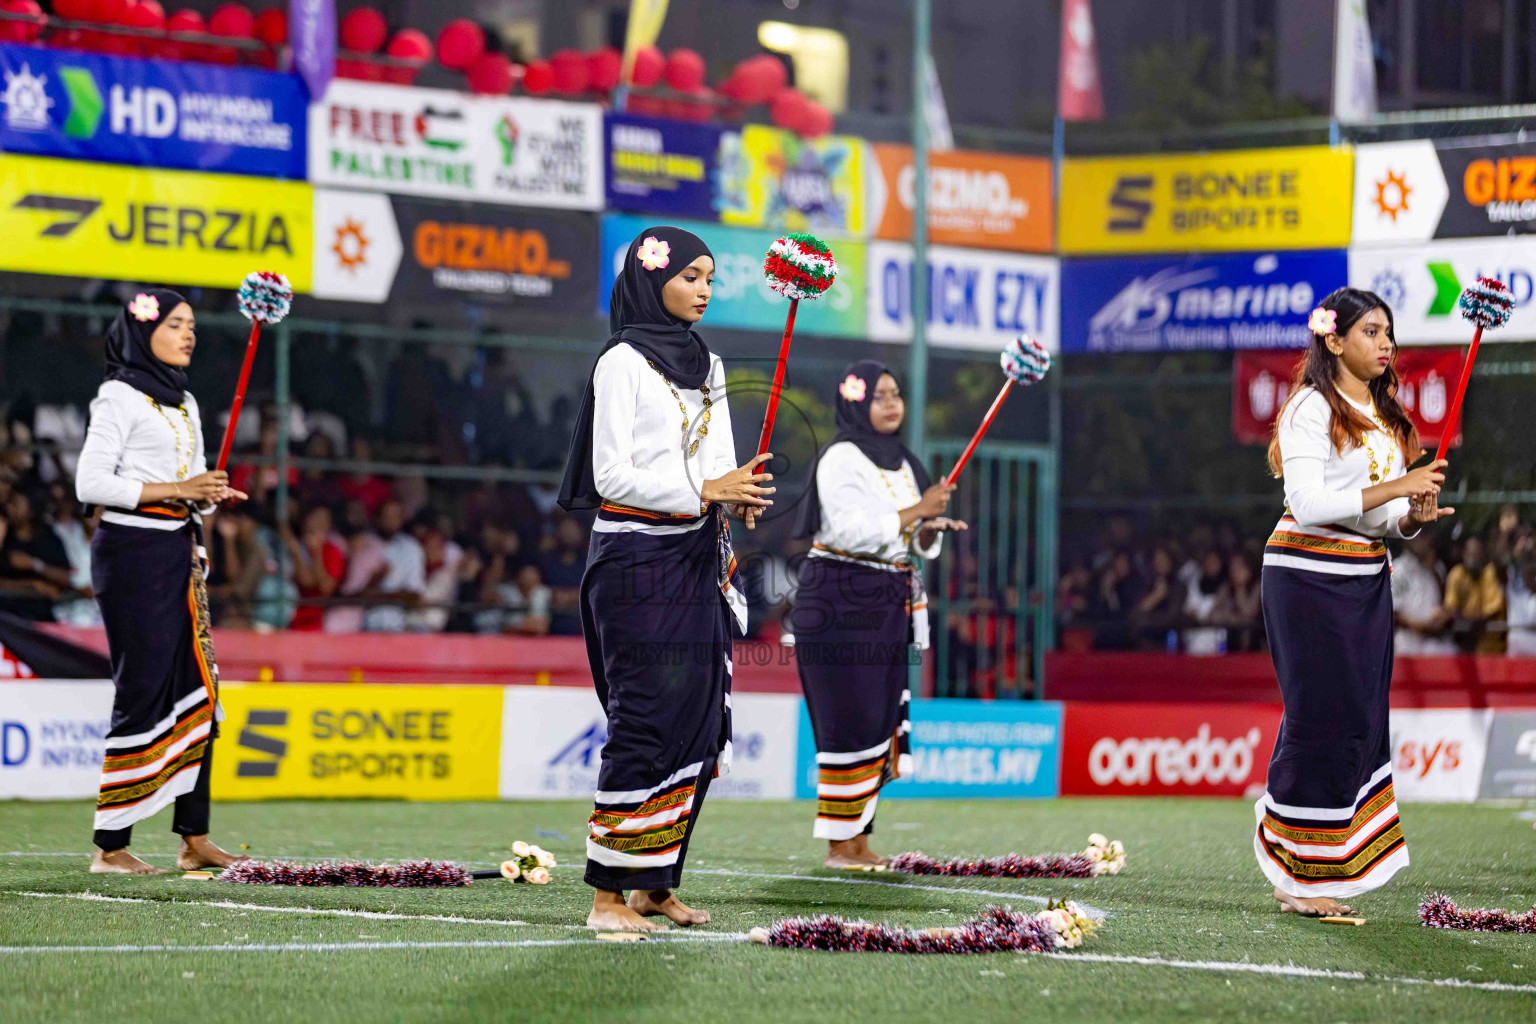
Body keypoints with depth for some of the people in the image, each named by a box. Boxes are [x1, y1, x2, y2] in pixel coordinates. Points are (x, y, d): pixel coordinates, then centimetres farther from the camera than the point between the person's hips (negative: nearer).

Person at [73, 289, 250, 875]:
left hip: (180, 553, 8)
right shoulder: (120, 398, -7)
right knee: (143, 692, -9)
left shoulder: (185, 403, 18)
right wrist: (174, 490, -18)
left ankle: (194, 839, 10)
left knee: (196, 692, 6)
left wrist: (211, 494, 0)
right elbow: (90, 484, -14)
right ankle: (110, 847, -5)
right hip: (133, 551, -8)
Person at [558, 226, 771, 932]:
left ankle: (657, 883, 13)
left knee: (699, 717, 5)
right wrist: (702, 491, -21)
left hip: (697, 558, 7)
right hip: (637, 556, -7)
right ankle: (608, 894, -8)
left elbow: (720, 463, 13)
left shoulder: (707, 365, 15)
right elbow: (612, 474, -13)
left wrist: (742, 496, -9)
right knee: (646, 717, -11)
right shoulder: (623, 363, -7)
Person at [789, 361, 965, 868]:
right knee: (851, 722, -9)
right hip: (840, 602, -8)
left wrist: (929, 532, -1)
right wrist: (915, 512, -20)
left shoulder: (902, 462, 16)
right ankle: (839, 844, -5)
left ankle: (859, 836, 12)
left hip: (890, 606, 8)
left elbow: (913, 541, 22)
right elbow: (849, 530, -21)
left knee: (882, 721, 6)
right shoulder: (841, 459, -9)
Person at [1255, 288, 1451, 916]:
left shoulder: (1386, 417, 15)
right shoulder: (1311, 408, -9)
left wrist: (1414, 518, -6)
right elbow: (1309, 503, -20)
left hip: (1366, 580, 8)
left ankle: (1312, 876, 10)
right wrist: (1395, 488, -20)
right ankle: (1296, 880, 0)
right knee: (1321, 719, -7)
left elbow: (1388, 521, 16)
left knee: (1359, 720, 5)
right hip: (1308, 575, -8)